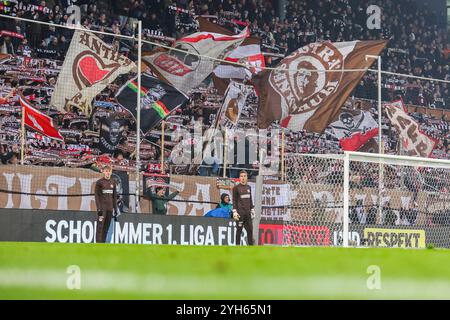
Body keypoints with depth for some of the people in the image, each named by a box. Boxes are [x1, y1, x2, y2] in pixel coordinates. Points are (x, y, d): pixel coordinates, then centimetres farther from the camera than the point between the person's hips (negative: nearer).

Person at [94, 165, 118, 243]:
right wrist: (99, 209, -14)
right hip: (102, 207, -5)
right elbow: (97, 196, -6)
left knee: (106, 227, 6)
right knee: (100, 226, -9)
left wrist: (115, 208, 12)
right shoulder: (99, 182, -3)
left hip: (110, 208, 5)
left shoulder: (113, 182, 12)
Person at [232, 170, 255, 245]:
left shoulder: (248, 187, 14)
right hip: (240, 212, -5)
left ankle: (251, 245, 7)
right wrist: (234, 212, -11)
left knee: (250, 229, 3)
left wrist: (252, 210, 16)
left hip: (248, 212, 5)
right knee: (239, 229, -3)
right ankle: (237, 245, 1)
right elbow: (234, 200, -4)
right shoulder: (236, 188, -2)